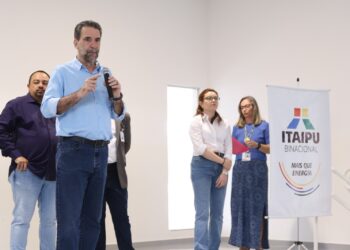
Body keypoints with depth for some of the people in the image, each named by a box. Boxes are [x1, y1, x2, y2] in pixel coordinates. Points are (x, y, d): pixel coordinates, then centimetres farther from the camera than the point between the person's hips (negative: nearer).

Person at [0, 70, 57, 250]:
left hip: (52, 173, 5)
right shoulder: (17, 105, 2)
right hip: (27, 171, -5)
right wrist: (15, 155, -12)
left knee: (49, 220, 9)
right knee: (22, 219, -5)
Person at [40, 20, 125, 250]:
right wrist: (79, 94, -17)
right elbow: (47, 108, -8)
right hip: (73, 151, -5)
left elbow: (118, 115, 17)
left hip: (101, 153, 5)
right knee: (69, 220, -8)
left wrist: (117, 96, -3)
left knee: (92, 219, 8)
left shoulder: (106, 75, 17)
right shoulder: (63, 72, 2)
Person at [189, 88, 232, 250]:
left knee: (217, 213, 7)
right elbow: (200, 148, -12)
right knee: (203, 212, -11)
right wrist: (222, 160, -9)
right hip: (202, 167, -5)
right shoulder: (196, 121, -1)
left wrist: (225, 171, -6)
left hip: (220, 168, 5)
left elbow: (229, 150, 6)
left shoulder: (224, 124, 12)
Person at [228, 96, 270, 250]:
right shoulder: (237, 128, 13)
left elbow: (271, 149, 0)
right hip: (240, 169, 4)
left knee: (257, 206, -5)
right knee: (240, 206, 1)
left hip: (258, 169, -4)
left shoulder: (264, 126, 3)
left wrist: (257, 145, -15)